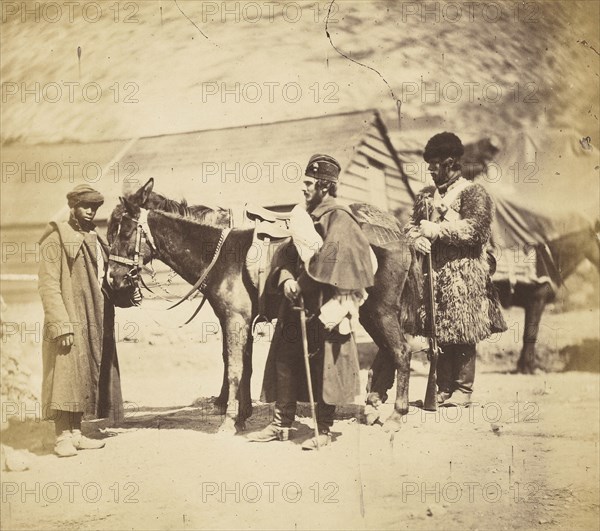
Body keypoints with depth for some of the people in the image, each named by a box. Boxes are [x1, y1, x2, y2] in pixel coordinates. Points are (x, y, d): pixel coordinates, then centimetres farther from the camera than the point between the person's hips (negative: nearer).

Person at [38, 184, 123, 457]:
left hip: (95, 322, 8)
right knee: (66, 376, -7)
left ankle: (76, 433, 17)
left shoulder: (94, 240, 17)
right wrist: (61, 324, -20)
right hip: (70, 322, -8)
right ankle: (62, 437, -2)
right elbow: (48, 286, -14)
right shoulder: (56, 240, -7)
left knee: (86, 376, 10)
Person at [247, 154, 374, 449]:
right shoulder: (306, 217, 16)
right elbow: (290, 253, 16)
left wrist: (303, 283, -19)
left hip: (323, 307, -9)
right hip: (295, 305, 9)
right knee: (285, 362, 10)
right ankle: (281, 425, 19)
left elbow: (331, 258, -23)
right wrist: (286, 279, -3)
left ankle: (324, 430, 9)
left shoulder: (338, 219, -10)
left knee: (323, 368, 0)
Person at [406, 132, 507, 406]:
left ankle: (463, 389, 6)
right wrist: (417, 237, -6)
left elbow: (476, 230, -15)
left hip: (463, 277, -6)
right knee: (437, 333, 7)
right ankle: (443, 388, 15)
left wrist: (437, 230, -14)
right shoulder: (425, 195, 17)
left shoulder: (473, 193, -3)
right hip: (432, 275, 6)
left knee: (462, 334, -3)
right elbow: (411, 225, 18)